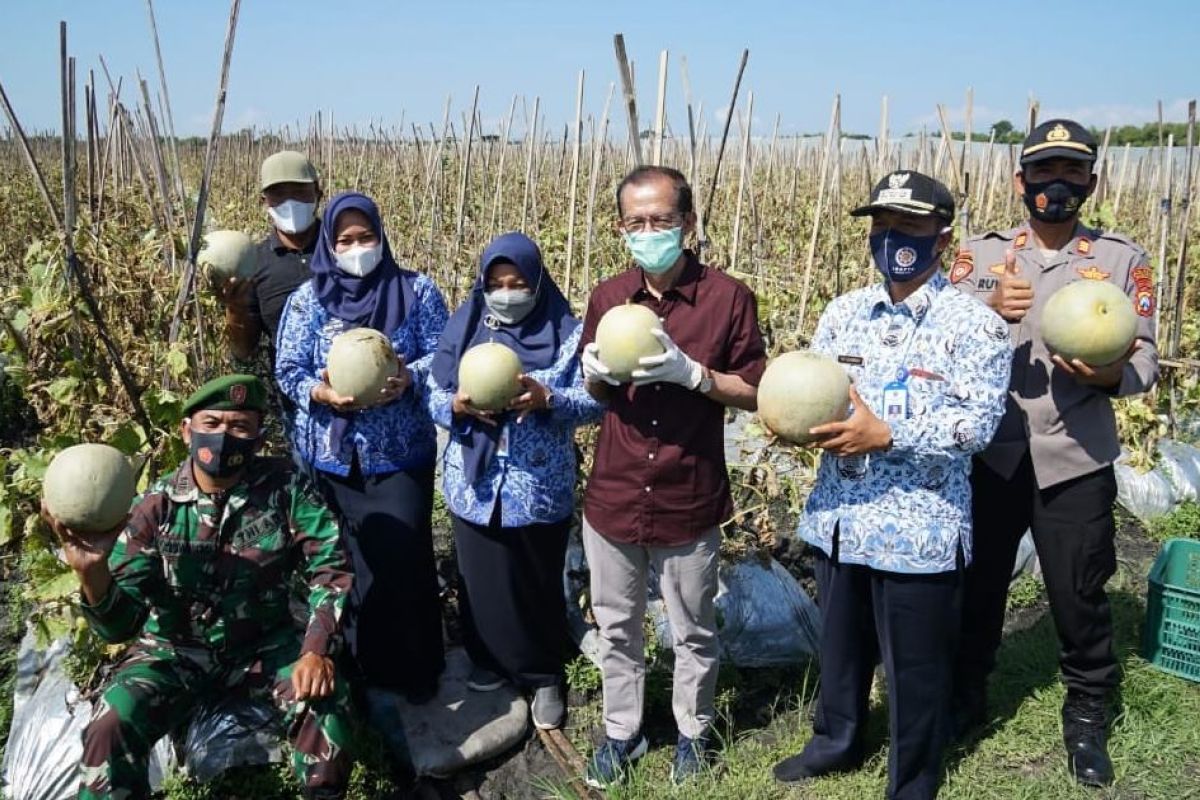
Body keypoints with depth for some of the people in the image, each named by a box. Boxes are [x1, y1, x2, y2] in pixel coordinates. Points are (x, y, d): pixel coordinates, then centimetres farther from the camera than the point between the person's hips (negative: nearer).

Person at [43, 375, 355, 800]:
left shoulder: (285, 487, -12)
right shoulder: (155, 506, -12)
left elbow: (329, 566, -10)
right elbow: (121, 623, -16)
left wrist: (317, 650, -23)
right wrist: (92, 571, -38)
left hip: (265, 644, 0)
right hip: (175, 650, 0)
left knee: (325, 705, -24)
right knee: (110, 728, -25)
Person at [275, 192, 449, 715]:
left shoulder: (417, 291, 1)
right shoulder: (307, 299, 3)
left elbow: (444, 356, -2)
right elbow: (288, 370, 0)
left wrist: (408, 379, -22)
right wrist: (322, 393, -20)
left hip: (401, 453, -1)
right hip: (331, 455, 1)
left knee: (404, 558, -1)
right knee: (344, 562, 9)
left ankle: (415, 666, 18)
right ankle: (361, 669, 26)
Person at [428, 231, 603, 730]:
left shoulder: (566, 333, -6)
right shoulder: (463, 327, 1)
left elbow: (595, 403, -8)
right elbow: (434, 399, 3)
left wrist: (547, 398, -25)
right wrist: (458, 405, -19)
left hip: (541, 489, -2)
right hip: (476, 485, 2)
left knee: (539, 585, 11)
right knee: (483, 581, 13)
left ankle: (545, 677, 31)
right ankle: (490, 663, 37)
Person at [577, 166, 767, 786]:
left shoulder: (727, 297, -10)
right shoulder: (606, 297, 1)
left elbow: (753, 393, -6)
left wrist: (692, 372, -23)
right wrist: (595, 373, -11)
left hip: (689, 501, -3)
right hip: (612, 496, 3)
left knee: (693, 632, 16)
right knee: (616, 626, 18)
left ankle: (693, 731, 39)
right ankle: (621, 732, 39)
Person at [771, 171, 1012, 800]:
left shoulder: (973, 323, -9)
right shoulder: (844, 311, 7)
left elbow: (979, 420, -17)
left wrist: (884, 433, -26)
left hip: (918, 528, -5)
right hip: (838, 517, 5)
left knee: (915, 662, 11)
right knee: (840, 640, 22)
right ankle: (836, 741, 46)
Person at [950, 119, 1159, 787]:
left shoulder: (1124, 261, 2)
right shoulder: (983, 255, 5)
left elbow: (1146, 362, -2)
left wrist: (1111, 374, -24)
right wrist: (986, 313, -22)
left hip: (1075, 460, -1)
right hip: (990, 454, 1)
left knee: (1079, 595, 9)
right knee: (977, 585, 13)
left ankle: (1088, 715, 32)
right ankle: (966, 697, 35)